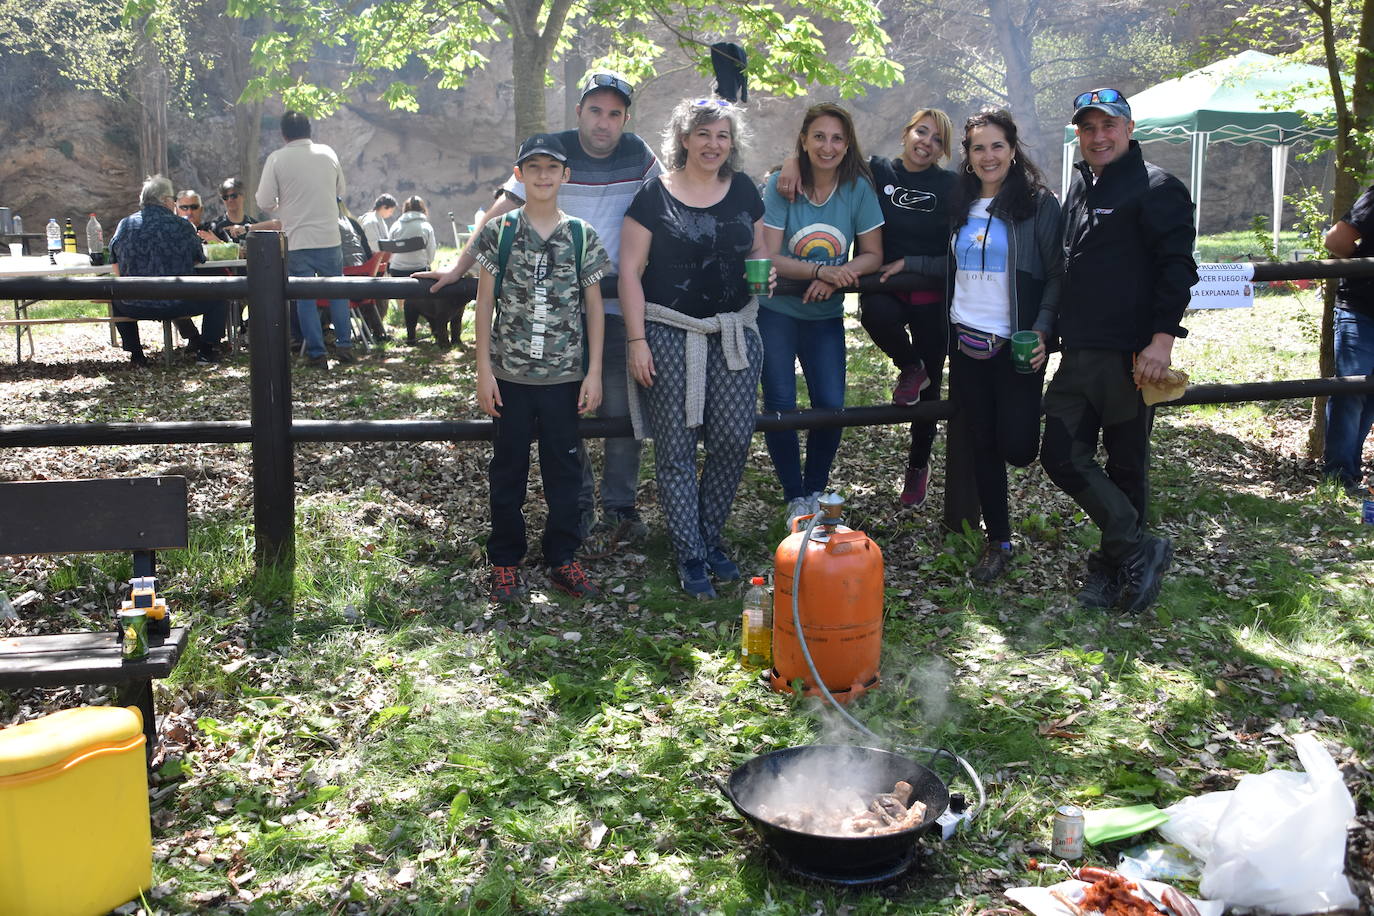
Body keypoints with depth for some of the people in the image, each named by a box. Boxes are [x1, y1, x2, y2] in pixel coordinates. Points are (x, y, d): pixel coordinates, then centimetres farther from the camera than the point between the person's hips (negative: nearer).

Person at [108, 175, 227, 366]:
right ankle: (205, 351, 14)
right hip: (175, 305, -3)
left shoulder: (124, 225, 3)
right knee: (216, 296, 20)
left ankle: (136, 354, 33)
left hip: (134, 307, 3)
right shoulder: (182, 226, -5)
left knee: (116, 299, 36)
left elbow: (115, 257, 19)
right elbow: (199, 258, 9)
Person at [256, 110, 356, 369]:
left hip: (297, 240, -2)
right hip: (330, 237, 2)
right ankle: (344, 345, 14)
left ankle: (316, 353, 5)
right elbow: (342, 191, 16)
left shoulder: (277, 159, -6)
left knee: (305, 297, 4)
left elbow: (264, 202, -6)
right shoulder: (328, 153, 4)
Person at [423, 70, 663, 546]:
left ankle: (620, 508, 14)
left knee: (620, 409, 0)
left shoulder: (638, 155, 1)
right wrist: (458, 267, -13)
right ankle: (577, 504, 19)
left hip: (618, 305, 0)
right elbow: (503, 211, -7)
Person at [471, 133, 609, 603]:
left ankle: (562, 559, 21)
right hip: (510, 372, 0)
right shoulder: (499, 231, 1)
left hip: (564, 374, 1)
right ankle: (505, 560, 20)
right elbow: (484, 302, 2)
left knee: (564, 467, 8)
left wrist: (594, 372, 0)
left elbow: (594, 305, 5)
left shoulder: (582, 235, 3)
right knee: (508, 467, 8)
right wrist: (484, 369, -3)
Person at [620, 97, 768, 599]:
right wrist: (637, 340, -9)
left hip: (733, 332, 4)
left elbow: (759, 250, 21)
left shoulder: (743, 190, 10)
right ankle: (690, 556, 11)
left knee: (734, 438, -1)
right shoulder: (654, 195, -3)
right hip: (670, 334, -3)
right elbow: (630, 270, -4)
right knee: (676, 448, -1)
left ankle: (710, 538, 21)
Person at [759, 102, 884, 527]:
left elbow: (873, 256, -3)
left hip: (825, 315, 2)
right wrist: (819, 270, -28)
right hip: (776, 311, -1)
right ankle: (795, 499, 12)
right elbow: (768, 258, -15)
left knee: (831, 406, -4)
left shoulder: (858, 188, -6)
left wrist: (837, 277, -22)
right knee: (780, 406, -4)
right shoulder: (781, 186, -11)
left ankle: (815, 492, 18)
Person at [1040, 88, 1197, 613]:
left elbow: (1177, 266, -13)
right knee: (1061, 455, 2)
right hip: (1077, 353, 8)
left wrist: (1163, 339, -21)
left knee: (1126, 465, 3)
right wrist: (1049, 330, 20)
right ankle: (1139, 550, 11)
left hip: (1130, 354, -7)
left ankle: (1115, 564, 16)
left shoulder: (1156, 188, -6)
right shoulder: (1078, 187, 17)